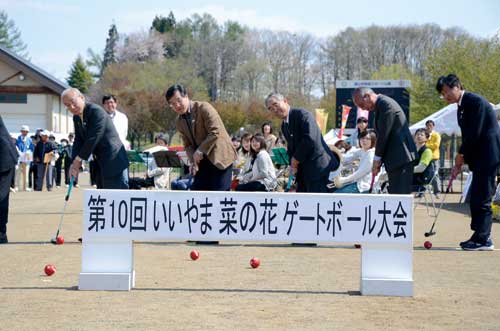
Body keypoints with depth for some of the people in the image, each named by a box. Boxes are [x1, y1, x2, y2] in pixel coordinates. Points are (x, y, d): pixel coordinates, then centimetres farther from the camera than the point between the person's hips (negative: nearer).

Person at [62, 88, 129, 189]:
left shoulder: (96, 111, -18)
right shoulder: (76, 118, 10)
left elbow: (93, 139, -21)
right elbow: (78, 141, 6)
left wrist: (79, 159, -15)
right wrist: (74, 163, -9)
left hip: (114, 162, -9)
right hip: (100, 163, 9)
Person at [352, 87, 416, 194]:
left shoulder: (385, 104, -13)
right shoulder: (380, 105, 17)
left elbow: (384, 133, -15)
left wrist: (377, 158, -8)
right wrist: (379, 159, 9)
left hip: (401, 156, -10)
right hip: (395, 158, 10)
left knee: (400, 193, -11)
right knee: (394, 193, 10)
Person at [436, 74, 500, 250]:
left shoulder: (476, 101, -14)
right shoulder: (461, 108, 15)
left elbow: (475, 132, -18)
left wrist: (461, 154, -9)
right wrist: (460, 162, 8)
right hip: (479, 158, 10)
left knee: (482, 198, -10)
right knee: (476, 198, 10)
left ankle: (483, 239, -7)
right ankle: (480, 237, 14)